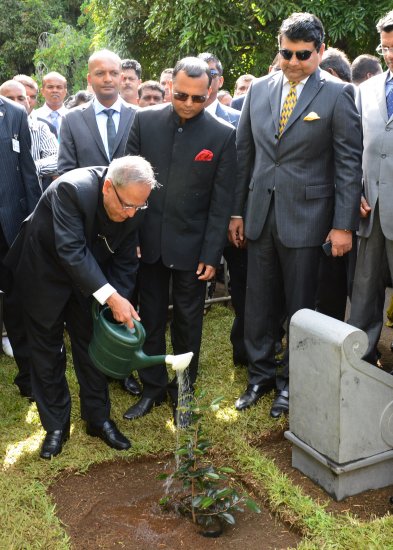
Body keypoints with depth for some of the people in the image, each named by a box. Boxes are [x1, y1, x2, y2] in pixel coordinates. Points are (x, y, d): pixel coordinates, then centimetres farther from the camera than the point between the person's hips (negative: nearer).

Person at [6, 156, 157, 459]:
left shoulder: (133, 207, -18)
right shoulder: (71, 189, -36)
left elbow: (125, 260, -10)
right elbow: (71, 251, -41)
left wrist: (122, 305, -22)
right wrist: (111, 297, -44)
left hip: (89, 277, 4)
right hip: (45, 272, -4)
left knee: (91, 347, 11)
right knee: (47, 351, 7)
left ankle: (99, 418, 27)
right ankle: (56, 425, 22)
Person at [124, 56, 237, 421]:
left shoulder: (223, 135, -7)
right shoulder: (145, 121, -2)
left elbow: (221, 201, -6)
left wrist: (211, 254, -9)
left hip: (191, 245, -2)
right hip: (148, 240, 2)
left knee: (188, 319, 11)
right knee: (150, 317, 12)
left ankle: (183, 389, 29)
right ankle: (153, 387, 28)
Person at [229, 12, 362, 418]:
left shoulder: (337, 94, -5)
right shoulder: (259, 89, 7)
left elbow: (348, 163, -6)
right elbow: (244, 152, 10)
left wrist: (343, 224, -10)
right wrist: (237, 211, 8)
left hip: (305, 216, -4)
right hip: (260, 214, 4)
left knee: (299, 306, 8)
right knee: (258, 303, 11)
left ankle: (290, 380, 25)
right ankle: (260, 374, 28)